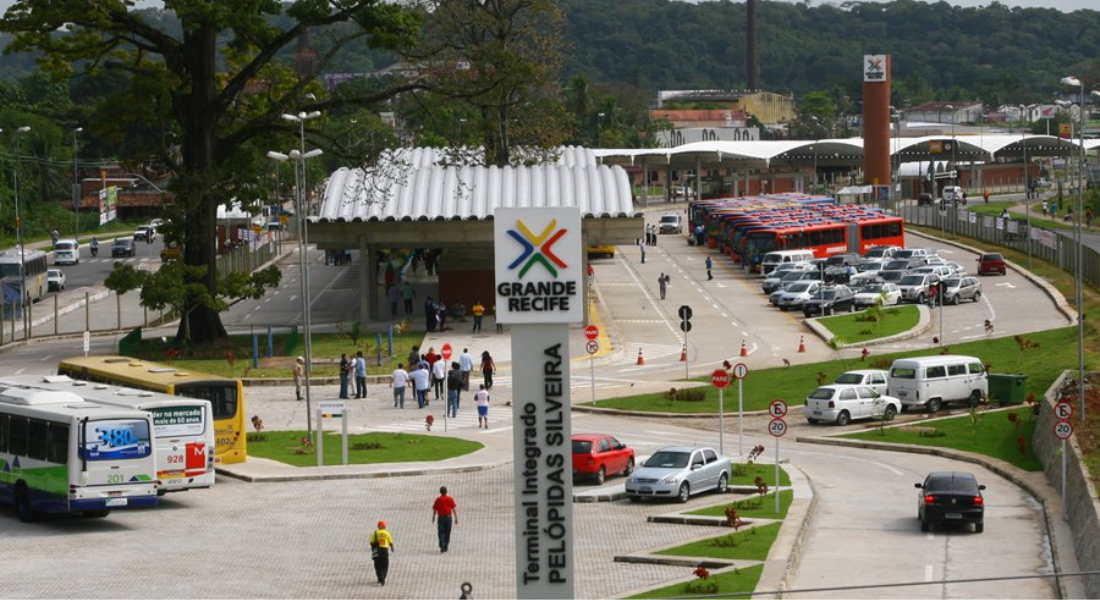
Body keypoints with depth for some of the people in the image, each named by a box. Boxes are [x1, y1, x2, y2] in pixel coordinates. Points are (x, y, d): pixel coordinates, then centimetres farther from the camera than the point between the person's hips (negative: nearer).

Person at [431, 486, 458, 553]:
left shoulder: (438, 500, -5)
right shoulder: (450, 499, -1)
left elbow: (434, 509, 1)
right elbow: (454, 509, -3)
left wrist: (433, 518, 16)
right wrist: (456, 518, 3)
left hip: (441, 517, -2)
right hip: (448, 517, 2)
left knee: (441, 533, 0)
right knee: (447, 533, 14)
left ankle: (442, 546, -16)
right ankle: (445, 547, 20)